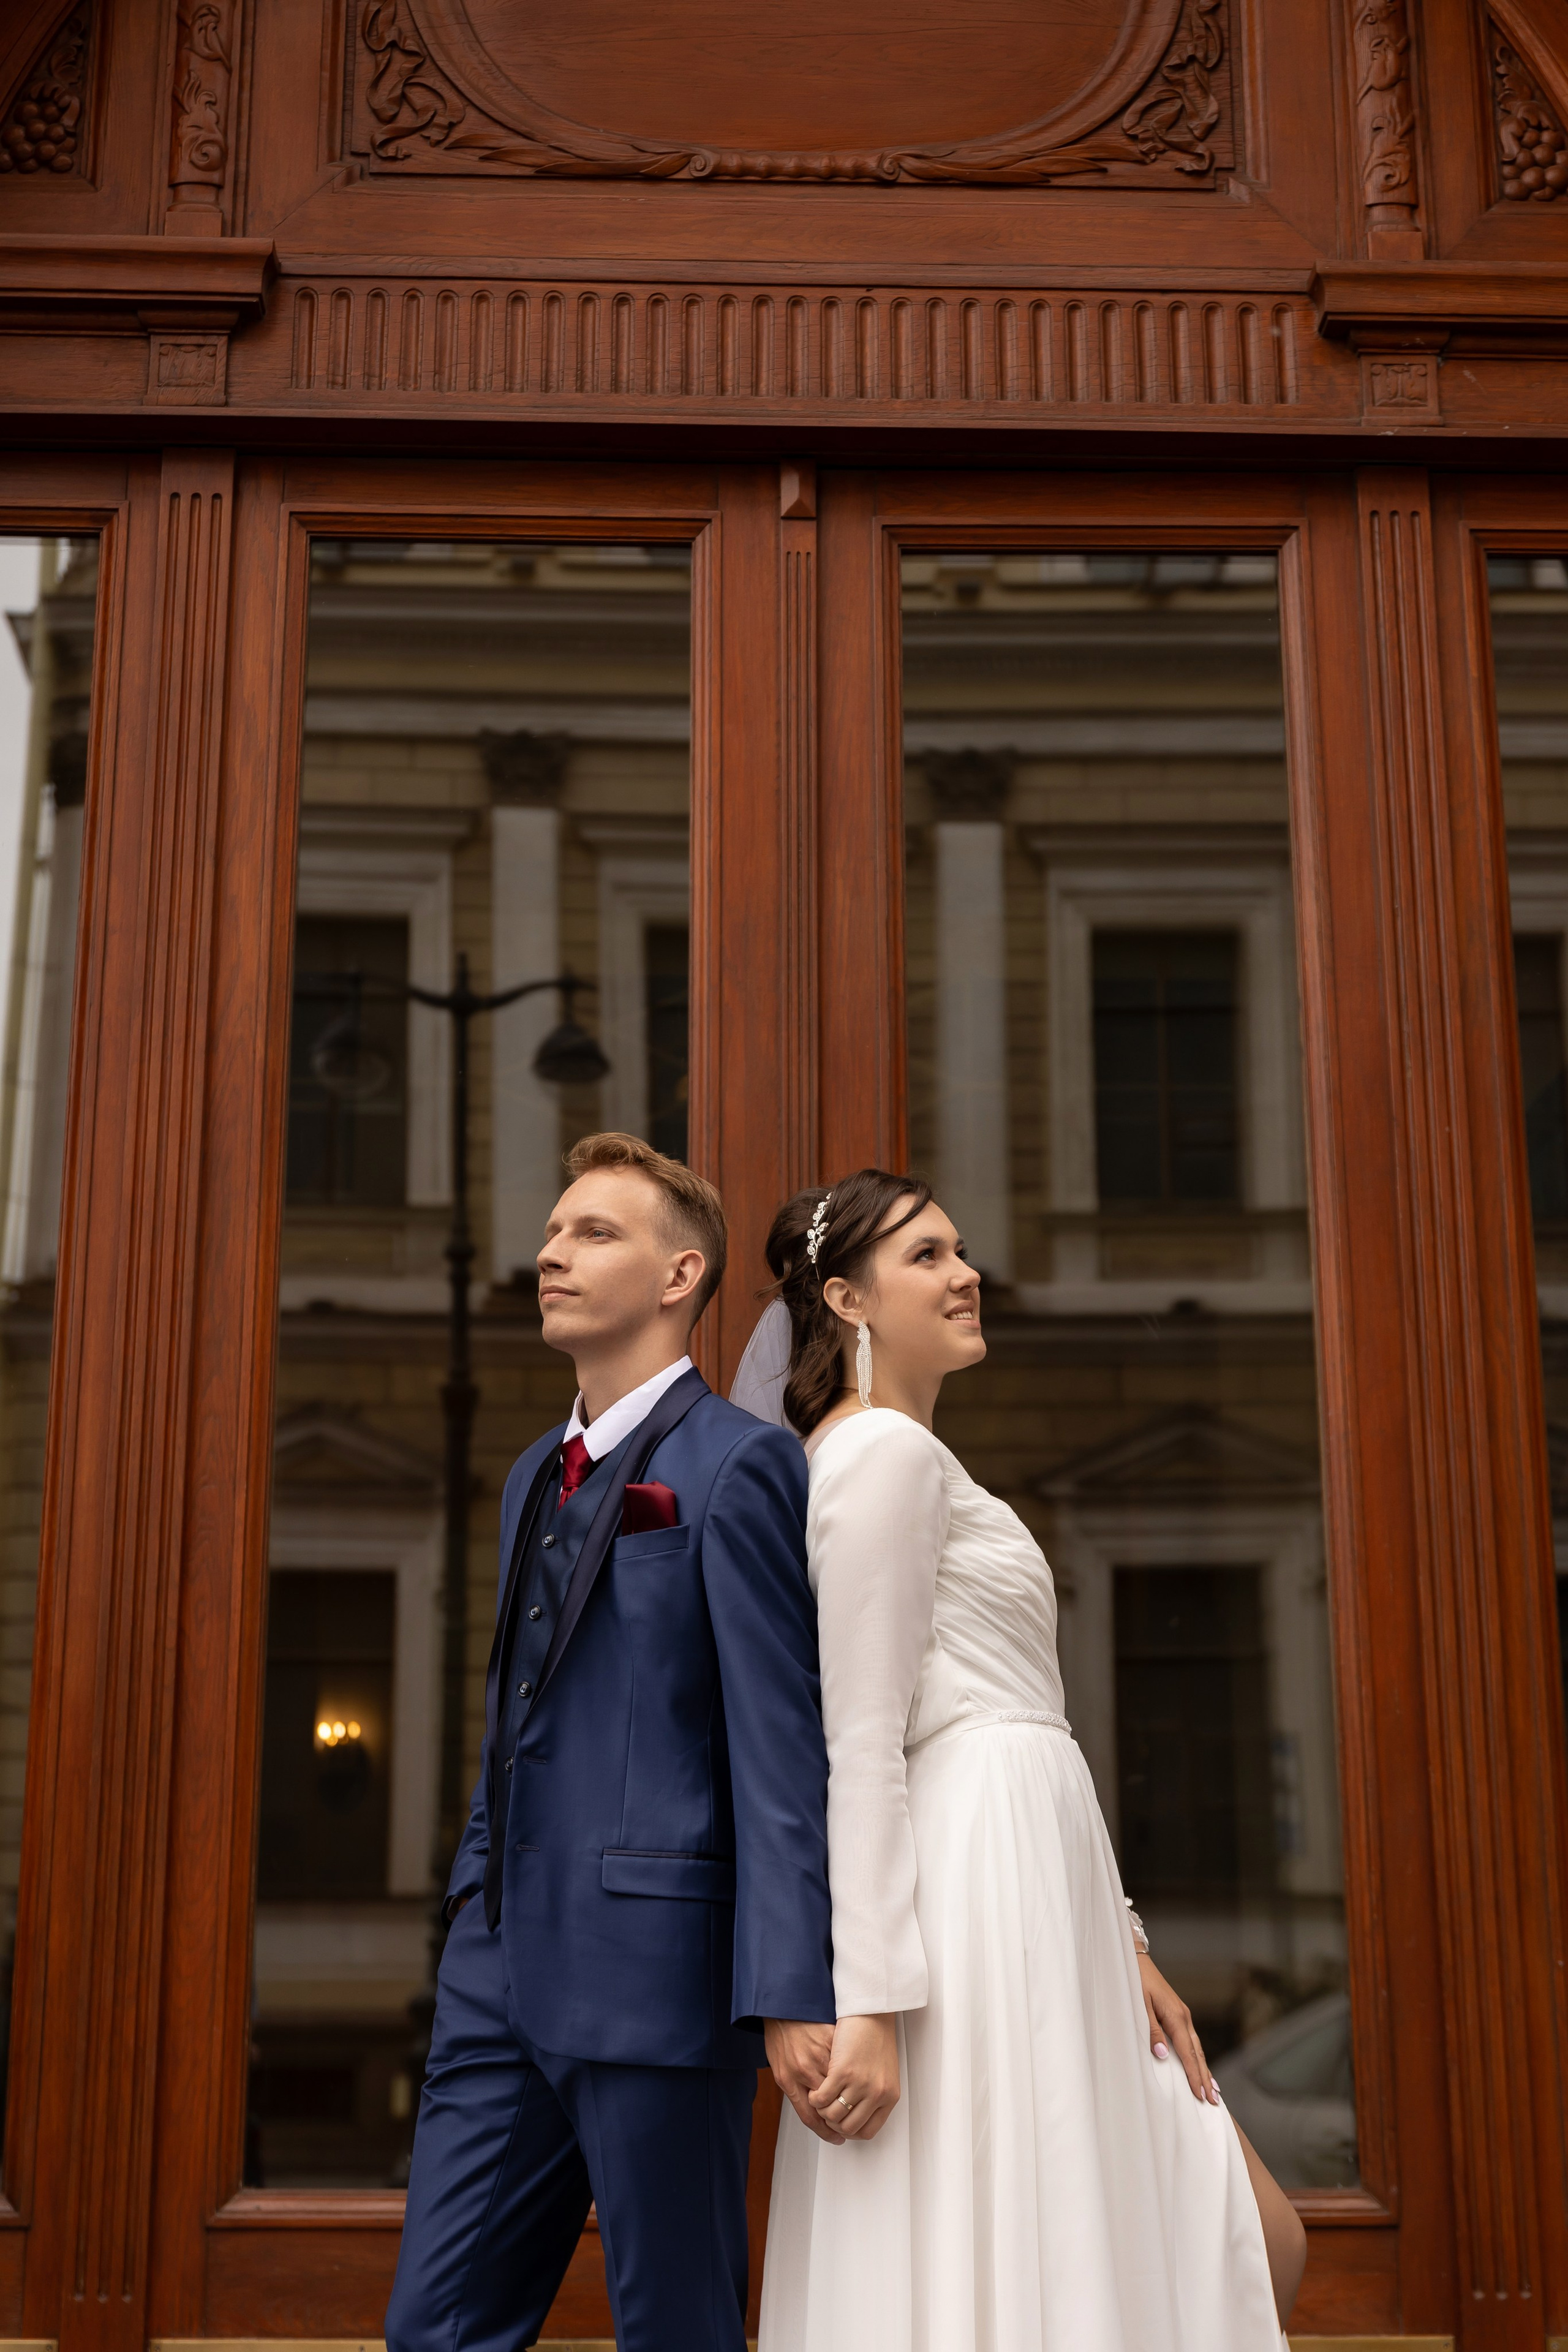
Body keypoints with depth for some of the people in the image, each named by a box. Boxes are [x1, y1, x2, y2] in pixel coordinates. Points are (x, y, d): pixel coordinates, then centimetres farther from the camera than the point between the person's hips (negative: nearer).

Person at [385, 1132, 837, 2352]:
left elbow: (781, 1742, -13)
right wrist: (476, 1918, 19)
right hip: (506, 1972, 8)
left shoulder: (736, 1463, -6)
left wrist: (790, 1989, -18)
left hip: (657, 1971, -7)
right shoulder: (535, 1476, 19)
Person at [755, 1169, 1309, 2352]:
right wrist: (871, 2004, -21)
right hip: (981, 1894, -10)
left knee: (1253, 2241, 10)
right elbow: (863, 1744, -16)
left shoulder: (914, 1457, 22)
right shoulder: (886, 1449, -8)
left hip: (1036, 1895, 10)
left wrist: (1119, 1938, 15)